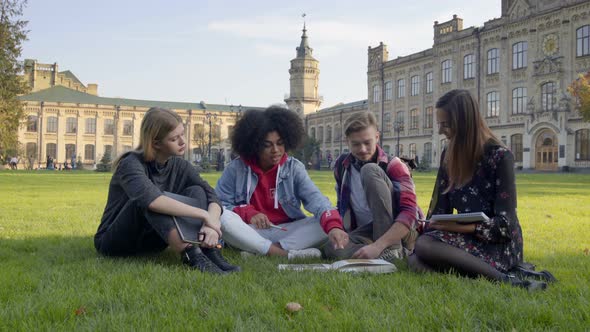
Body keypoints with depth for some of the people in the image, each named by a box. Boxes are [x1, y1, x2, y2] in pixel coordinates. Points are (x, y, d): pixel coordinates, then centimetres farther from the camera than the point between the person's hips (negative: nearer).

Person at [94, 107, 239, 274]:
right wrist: (203, 214, -42)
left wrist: (212, 223, -35)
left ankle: (209, 252, -32)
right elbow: (150, 199, -41)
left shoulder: (180, 165, -2)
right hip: (115, 242, -5)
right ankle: (191, 254, -44)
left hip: (150, 240, 5)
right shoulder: (132, 164, -21)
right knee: (146, 201, -34)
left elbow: (212, 196, -12)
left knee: (196, 192, -13)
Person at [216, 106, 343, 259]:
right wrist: (248, 213, -22)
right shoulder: (236, 168, -3)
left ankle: (257, 252, -29)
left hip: (287, 232, 1)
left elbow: (315, 199, -18)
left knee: (324, 224, -24)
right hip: (250, 233, -1)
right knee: (221, 217, -31)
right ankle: (286, 254, -33)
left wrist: (333, 226, -38)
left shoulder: (294, 168, -2)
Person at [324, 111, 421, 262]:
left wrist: (377, 246, -34)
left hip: (398, 231, -3)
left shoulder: (393, 166, -11)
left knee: (370, 170, -24)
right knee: (333, 248, -32)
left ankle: (391, 249, -26)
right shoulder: (341, 165, 5)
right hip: (365, 233, 4)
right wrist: (336, 228, -9)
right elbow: (342, 206, 15)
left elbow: (409, 212, -21)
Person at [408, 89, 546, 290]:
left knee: (424, 246, -31)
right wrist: (426, 228, -12)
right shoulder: (449, 155, 10)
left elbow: (504, 223, -13)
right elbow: (439, 208, 9)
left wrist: (461, 226, -27)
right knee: (415, 262, -26)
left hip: (499, 245, -6)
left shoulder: (499, 156, -9)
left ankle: (502, 279, -29)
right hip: (465, 237, 6)